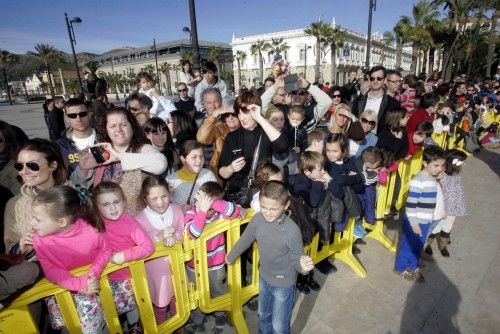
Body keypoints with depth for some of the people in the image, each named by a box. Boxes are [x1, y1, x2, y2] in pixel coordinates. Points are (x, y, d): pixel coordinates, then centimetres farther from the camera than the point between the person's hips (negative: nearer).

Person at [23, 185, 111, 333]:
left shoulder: (90, 231, -29)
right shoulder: (39, 238, -22)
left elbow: (105, 250, -9)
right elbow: (50, 270, -16)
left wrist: (93, 273, -23)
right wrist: (78, 284, -29)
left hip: (88, 281, -2)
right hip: (62, 283, 2)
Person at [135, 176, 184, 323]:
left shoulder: (176, 209, -12)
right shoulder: (140, 220, -20)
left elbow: (183, 231, -11)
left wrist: (174, 236, -32)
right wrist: (158, 236, -35)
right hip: (156, 268, -3)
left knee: (178, 298, 25)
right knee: (160, 302, 19)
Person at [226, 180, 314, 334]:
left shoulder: (292, 230, -32)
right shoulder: (257, 219, -18)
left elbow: (297, 258, -20)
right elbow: (245, 240, 0)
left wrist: (302, 265, -45)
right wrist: (231, 257, 16)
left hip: (283, 284, -5)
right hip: (264, 278, 5)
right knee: (263, 315, 30)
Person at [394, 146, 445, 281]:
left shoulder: (434, 179, 3)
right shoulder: (418, 181, -24)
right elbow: (410, 204, -23)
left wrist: (429, 218, 20)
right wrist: (414, 223, -20)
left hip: (426, 221, 8)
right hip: (414, 221, -8)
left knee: (419, 246, 22)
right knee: (407, 245, 10)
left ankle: (413, 267, 42)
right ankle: (401, 268, 29)